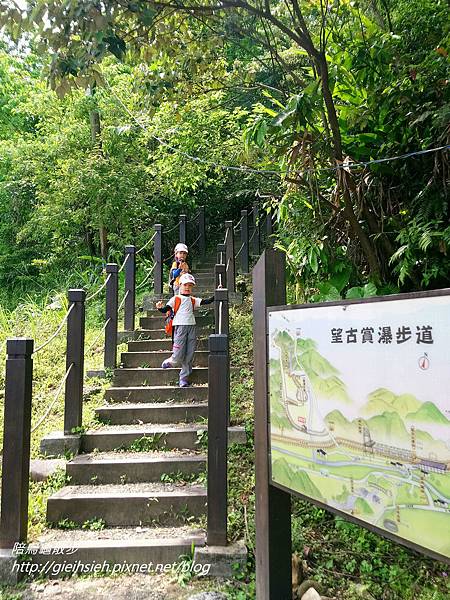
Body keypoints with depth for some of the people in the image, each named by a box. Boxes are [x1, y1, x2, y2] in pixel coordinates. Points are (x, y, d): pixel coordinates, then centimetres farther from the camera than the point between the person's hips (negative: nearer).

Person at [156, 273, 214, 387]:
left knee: (189, 356, 2)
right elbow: (165, 309, -1)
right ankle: (167, 363, 24)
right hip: (180, 327, -4)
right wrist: (160, 308, -22)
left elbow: (206, 301, 7)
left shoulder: (193, 300, 16)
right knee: (178, 356, -8)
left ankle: (184, 378, 11)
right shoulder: (175, 299, 6)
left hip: (191, 327, 4)